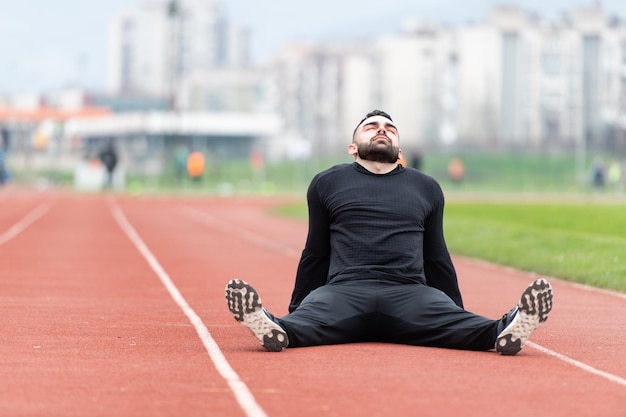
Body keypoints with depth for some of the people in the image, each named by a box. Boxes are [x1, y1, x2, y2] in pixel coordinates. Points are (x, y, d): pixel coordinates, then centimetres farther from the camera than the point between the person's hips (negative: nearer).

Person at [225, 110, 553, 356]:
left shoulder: (427, 188, 23)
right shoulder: (327, 184, 19)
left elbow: (436, 259, 27)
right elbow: (315, 255, 23)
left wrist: (461, 315, 24)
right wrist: (293, 312, 21)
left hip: (411, 294, 1)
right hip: (345, 291, -1)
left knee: (451, 320, -33)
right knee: (309, 319, -36)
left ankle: (503, 332, -61)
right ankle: (275, 329, -67)